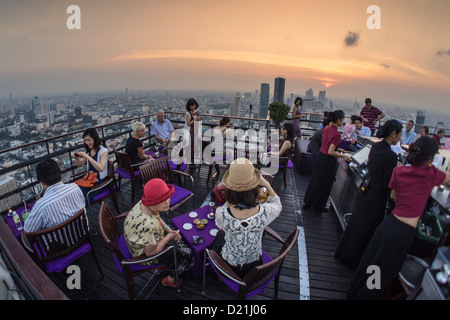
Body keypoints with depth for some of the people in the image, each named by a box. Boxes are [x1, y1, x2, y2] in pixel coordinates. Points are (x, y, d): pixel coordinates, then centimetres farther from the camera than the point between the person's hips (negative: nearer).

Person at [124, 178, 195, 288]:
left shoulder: (144, 203, -17)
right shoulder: (149, 225, -43)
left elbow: (157, 218, 4)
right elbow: (151, 252, -28)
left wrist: (168, 230, -8)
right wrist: (169, 236, -19)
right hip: (145, 255, -7)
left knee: (180, 237, 19)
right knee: (187, 254, 5)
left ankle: (170, 265, 41)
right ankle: (170, 280, 30)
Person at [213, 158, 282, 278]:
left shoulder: (221, 213, -34)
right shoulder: (265, 212, -31)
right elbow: (277, 205, -5)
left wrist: (228, 202, -13)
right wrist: (267, 185, -13)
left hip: (229, 268, -1)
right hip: (254, 267, 1)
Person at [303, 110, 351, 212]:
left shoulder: (326, 129, 1)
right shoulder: (336, 134, -22)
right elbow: (330, 152, -24)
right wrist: (343, 156, -14)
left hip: (320, 157, 8)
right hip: (327, 161, -8)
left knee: (315, 179, 20)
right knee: (324, 184, 10)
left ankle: (307, 202, 33)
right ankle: (319, 206, 27)